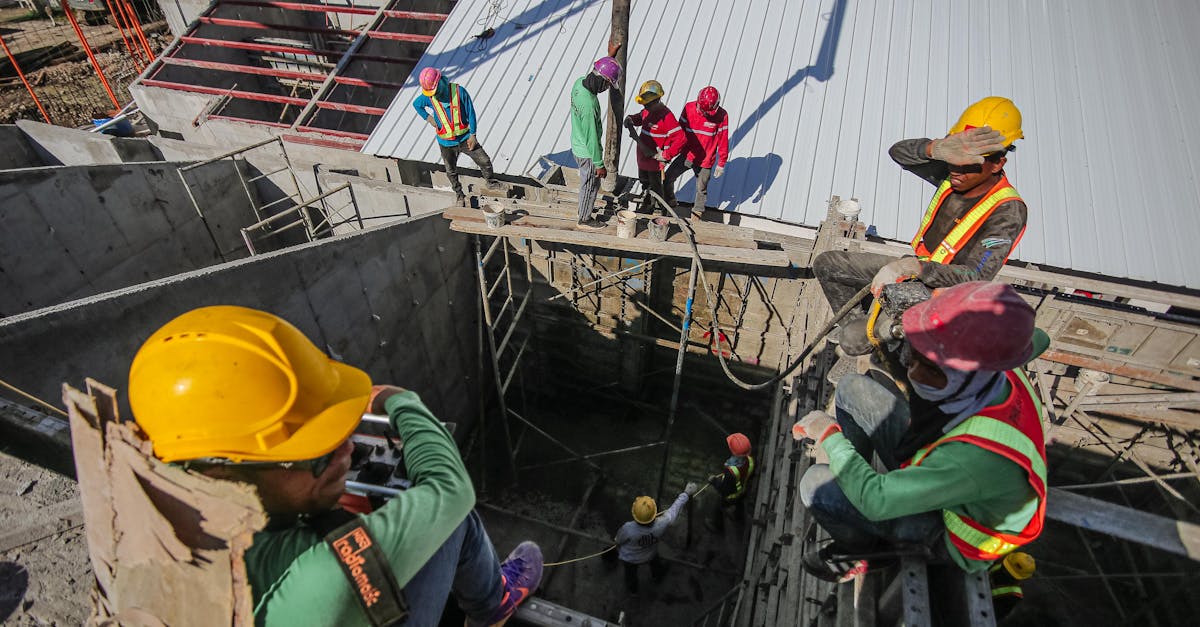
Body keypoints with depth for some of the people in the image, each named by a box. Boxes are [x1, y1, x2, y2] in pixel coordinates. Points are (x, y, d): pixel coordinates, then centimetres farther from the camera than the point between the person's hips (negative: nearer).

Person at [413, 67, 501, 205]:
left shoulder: (459, 91, -19)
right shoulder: (428, 97, -12)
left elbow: (471, 113, -11)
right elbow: (416, 104, 12)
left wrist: (472, 135, -9)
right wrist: (428, 118, -1)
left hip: (464, 138, -1)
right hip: (446, 143, 2)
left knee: (485, 161, 3)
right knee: (451, 171, 15)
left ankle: (492, 183, 29)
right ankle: (458, 193, 39)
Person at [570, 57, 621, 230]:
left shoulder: (580, 82, -12)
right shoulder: (589, 105, -37)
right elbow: (591, 138, -28)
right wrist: (599, 164, -17)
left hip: (577, 143, 8)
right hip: (588, 152, -8)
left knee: (587, 181, 30)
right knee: (590, 185, 14)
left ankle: (584, 207, 52)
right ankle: (584, 219, 35)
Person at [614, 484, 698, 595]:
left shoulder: (628, 529, -45)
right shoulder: (662, 525, -41)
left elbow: (619, 540, -21)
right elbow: (675, 508, -23)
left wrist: (616, 541, 5)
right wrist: (686, 493, -6)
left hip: (629, 558, -2)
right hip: (650, 555, 2)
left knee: (630, 573, 31)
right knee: (655, 561, 37)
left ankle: (632, 589, 61)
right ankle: (657, 575, 69)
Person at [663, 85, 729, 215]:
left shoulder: (722, 115, -16)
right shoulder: (689, 108, -12)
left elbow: (723, 141, -8)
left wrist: (721, 164, -4)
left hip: (705, 161, -2)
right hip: (687, 155, 2)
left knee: (701, 190, 12)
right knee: (667, 179, 2)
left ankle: (697, 214, 34)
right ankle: (669, 202, 29)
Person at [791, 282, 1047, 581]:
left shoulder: (982, 453, -49)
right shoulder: (997, 367, -25)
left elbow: (876, 501, -41)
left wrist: (828, 433, -25)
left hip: (952, 537, -8)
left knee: (817, 484, -27)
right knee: (852, 388, 1)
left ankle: (862, 547, 10)